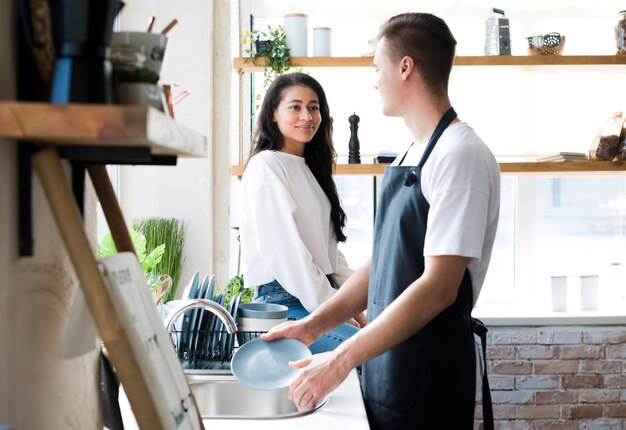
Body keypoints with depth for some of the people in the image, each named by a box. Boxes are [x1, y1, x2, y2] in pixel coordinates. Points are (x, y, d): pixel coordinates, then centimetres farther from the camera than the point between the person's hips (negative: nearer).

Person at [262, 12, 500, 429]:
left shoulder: (461, 156, -17)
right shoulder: (410, 158, 11)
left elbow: (438, 287, -22)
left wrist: (341, 360, -21)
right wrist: (314, 325, 5)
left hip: (428, 370, -8)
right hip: (385, 359, 8)